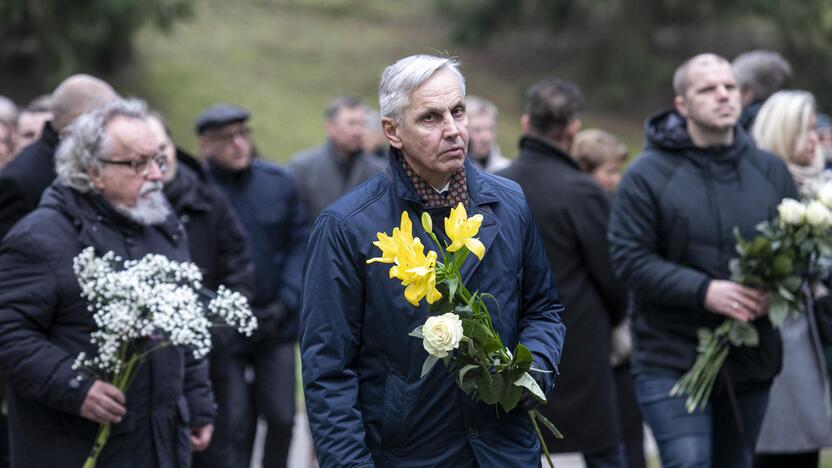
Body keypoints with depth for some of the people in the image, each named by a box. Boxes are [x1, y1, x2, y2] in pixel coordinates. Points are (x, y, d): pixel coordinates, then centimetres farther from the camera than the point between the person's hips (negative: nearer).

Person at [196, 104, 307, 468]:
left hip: (276, 327, 3)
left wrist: (284, 304, -6)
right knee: (235, 424, 0)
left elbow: (300, 244, 5)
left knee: (281, 417, 8)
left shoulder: (279, 182, 0)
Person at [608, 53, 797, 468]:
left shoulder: (770, 170, 7)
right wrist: (704, 290, -22)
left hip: (751, 359, 5)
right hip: (672, 359, -5)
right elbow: (628, 258, -11)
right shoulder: (648, 175, -5)